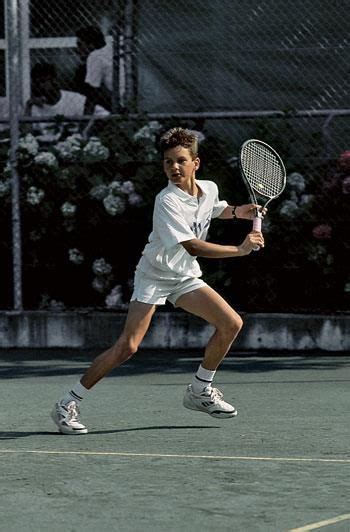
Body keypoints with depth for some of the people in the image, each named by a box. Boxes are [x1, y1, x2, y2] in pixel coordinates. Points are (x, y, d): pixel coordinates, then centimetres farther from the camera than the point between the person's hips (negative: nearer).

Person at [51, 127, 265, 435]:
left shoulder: (209, 189, -3)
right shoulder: (167, 202, -26)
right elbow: (193, 247, -33)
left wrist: (236, 212, 4)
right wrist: (241, 249, -32)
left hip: (185, 277, 7)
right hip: (154, 276, -7)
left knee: (231, 323, -3)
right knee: (127, 347, -17)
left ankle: (200, 390, 15)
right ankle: (68, 404, -10)